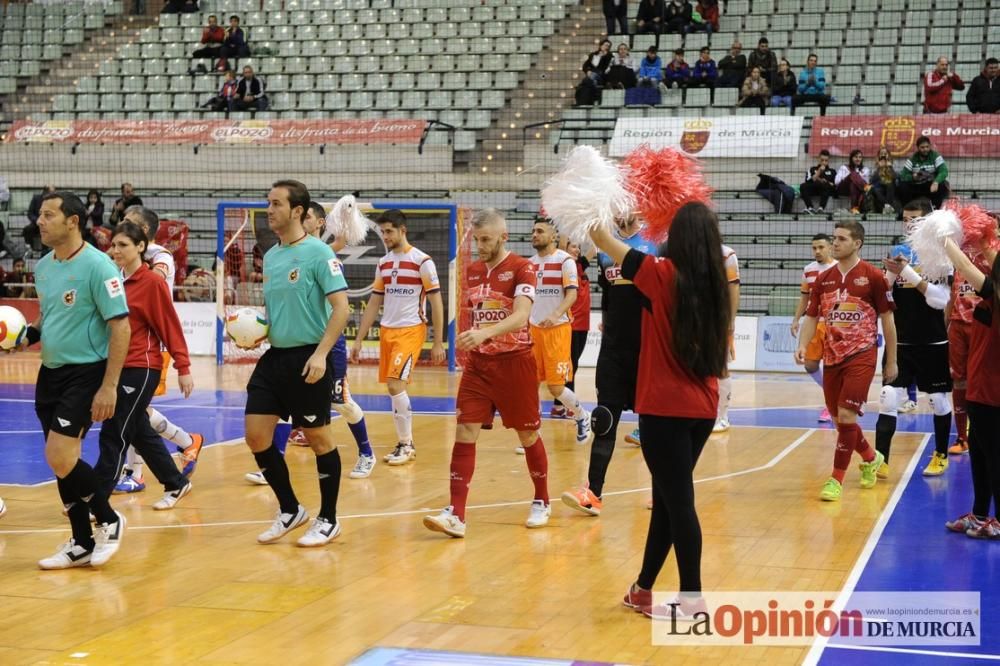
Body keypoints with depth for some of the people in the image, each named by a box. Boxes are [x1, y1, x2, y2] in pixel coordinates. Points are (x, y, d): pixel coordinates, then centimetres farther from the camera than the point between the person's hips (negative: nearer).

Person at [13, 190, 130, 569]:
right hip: (50, 372, 8)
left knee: (60, 458, -15)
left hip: (85, 373, -8)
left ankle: (109, 521, 7)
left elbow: (120, 327, -16)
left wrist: (109, 386, -20)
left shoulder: (97, 266, -15)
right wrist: (27, 336, 2)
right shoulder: (43, 267, 8)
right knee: (60, 461, 8)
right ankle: (82, 544, 20)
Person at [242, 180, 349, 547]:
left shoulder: (318, 252, -11)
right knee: (256, 435, 2)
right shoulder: (270, 256, 11)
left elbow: (341, 307, -15)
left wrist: (320, 354, -22)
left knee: (318, 437, 4)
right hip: (274, 356, 7)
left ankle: (328, 519, 19)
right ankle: (290, 510, 20)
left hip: (306, 359, -7)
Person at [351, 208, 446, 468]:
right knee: (394, 388, 7)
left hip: (411, 330, -6)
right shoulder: (383, 264, 10)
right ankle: (406, 443, 18)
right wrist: (359, 340, 10)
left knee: (396, 385, -16)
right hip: (387, 330, 6)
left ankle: (405, 444, -4)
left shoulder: (422, 261, -8)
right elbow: (374, 303, 15)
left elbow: (436, 303, -7)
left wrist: (438, 343, -10)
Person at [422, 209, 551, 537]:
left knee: (528, 434, 9)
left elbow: (521, 316, -25)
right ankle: (455, 514, -10)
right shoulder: (472, 270, 9)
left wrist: (484, 333, -39)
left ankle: (541, 502, 29)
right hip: (478, 363, 5)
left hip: (514, 362, -5)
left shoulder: (521, 268, -11)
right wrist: (465, 343, 15)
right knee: (464, 432, -7)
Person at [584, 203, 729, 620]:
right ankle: (644, 590, 25)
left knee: (678, 501, -1)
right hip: (702, 408, 6)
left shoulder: (662, 275, -13)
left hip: (665, 409, -6)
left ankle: (692, 599, 3)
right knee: (668, 499, 14)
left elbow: (603, 240, -3)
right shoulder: (715, 283, 0)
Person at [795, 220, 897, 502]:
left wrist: (891, 362, -1)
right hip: (832, 357, 5)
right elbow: (811, 317, 9)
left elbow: (887, 320, -2)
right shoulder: (823, 279, 7)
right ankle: (871, 459, 37)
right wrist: (802, 346, -9)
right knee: (839, 419, 12)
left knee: (846, 415, -14)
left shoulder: (873, 276, -6)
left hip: (861, 356, -5)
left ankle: (837, 479, -4)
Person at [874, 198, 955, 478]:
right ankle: (881, 461, -7)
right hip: (900, 342, 3)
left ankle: (941, 456, 26)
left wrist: (908, 272, -22)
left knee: (939, 400, 9)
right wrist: (891, 272, -11)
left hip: (933, 344, -3)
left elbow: (941, 299, -17)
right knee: (888, 399, -6)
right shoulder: (899, 252, 7)